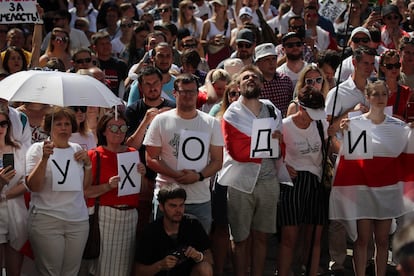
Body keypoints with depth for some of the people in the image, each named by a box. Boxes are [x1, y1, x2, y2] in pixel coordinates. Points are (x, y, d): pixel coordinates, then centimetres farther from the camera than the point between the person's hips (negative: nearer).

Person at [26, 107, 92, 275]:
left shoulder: (77, 149, 13)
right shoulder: (38, 149, -1)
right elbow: (33, 186, -11)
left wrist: (87, 164, 4)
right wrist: (44, 158, -21)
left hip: (78, 221, 4)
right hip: (47, 221, -4)